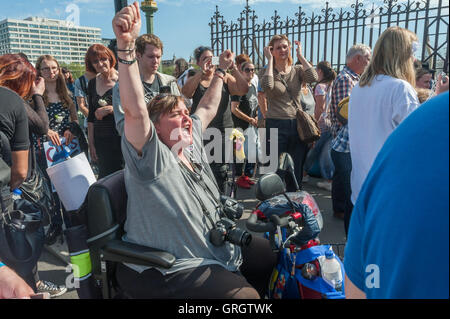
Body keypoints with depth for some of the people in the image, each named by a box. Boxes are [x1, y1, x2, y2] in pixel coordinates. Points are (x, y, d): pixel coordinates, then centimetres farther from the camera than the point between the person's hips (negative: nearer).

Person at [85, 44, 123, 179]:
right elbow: (91, 116, 16)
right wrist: (91, 144, 12)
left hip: (123, 137, -4)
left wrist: (110, 109, -14)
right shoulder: (92, 83, 12)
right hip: (101, 141, 4)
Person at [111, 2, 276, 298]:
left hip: (217, 248, 9)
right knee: (245, 295, -22)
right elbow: (135, 111, -34)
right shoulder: (152, 157, -17)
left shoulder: (192, 143, 6)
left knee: (271, 254, 14)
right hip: (170, 271, -8)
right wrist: (126, 46, -42)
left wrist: (221, 72, 27)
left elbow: (208, 107, 20)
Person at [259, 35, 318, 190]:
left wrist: (300, 55, -3)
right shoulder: (266, 71, 1)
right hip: (276, 125, -3)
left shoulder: (297, 70, 8)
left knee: (297, 170, 11)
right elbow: (267, 85, -21)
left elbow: (313, 78, -12)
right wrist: (270, 60, -11)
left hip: (298, 124, 3)